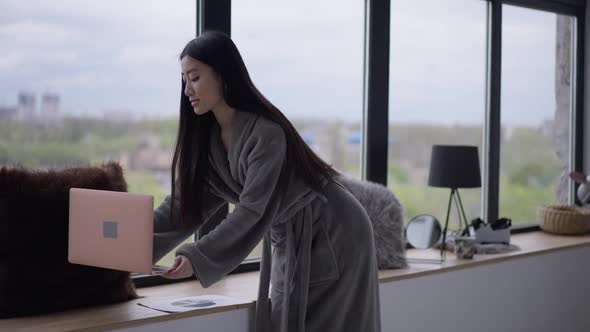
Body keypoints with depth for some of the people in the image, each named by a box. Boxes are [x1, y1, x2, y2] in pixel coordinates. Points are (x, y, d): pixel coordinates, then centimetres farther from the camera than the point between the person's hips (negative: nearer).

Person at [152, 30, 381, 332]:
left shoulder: (266, 133, -27)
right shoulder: (206, 137, -2)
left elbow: (253, 213, -28)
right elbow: (183, 203, -2)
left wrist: (198, 258, -33)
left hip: (333, 238, -7)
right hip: (287, 242, 8)